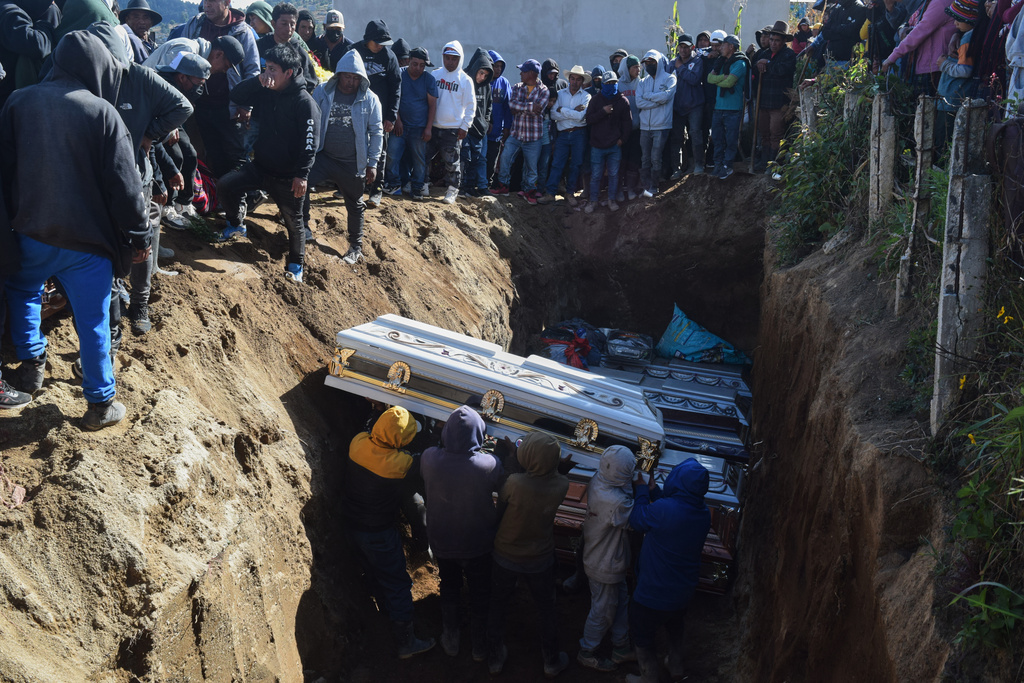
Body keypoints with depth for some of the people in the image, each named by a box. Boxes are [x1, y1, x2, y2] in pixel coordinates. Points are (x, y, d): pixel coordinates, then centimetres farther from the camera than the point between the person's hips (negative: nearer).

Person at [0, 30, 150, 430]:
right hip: (88, 241, -4)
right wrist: (139, 236, -3)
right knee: (93, 323, 8)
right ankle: (100, 404, 17)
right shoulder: (102, 112, -13)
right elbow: (125, 184, -13)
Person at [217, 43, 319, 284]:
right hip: (260, 167, 6)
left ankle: (295, 265, 27)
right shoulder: (265, 92, 3)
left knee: (293, 221, 8)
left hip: (288, 176, -6)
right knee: (225, 185, -4)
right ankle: (235, 225, 22)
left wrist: (301, 174, -24)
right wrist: (258, 80, -12)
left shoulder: (305, 102, -18)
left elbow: (310, 142, -21)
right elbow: (236, 96, 3)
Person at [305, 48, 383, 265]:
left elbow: (377, 132, -1)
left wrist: (372, 163, -4)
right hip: (322, 156, 1)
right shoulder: (322, 92, -2)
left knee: (355, 205, 11)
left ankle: (356, 247, 27)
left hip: (353, 164, -1)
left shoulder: (370, 99, -4)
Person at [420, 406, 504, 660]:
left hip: (441, 541, 2)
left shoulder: (429, 458, -26)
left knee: (449, 589, 28)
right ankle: (479, 647, 41)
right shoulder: (488, 464, -32)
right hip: (478, 544, -2)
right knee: (480, 594, 24)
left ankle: (450, 641, 45)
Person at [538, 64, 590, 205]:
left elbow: (580, 116, -13)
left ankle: (570, 193, 15)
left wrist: (562, 110, -7)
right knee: (557, 164, -2)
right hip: (562, 134, 1)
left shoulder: (586, 96, 2)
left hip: (578, 134, -1)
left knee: (576, 165, 4)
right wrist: (573, 112, -10)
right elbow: (553, 115, -3)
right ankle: (550, 193, 0)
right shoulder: (560, 94, 9)